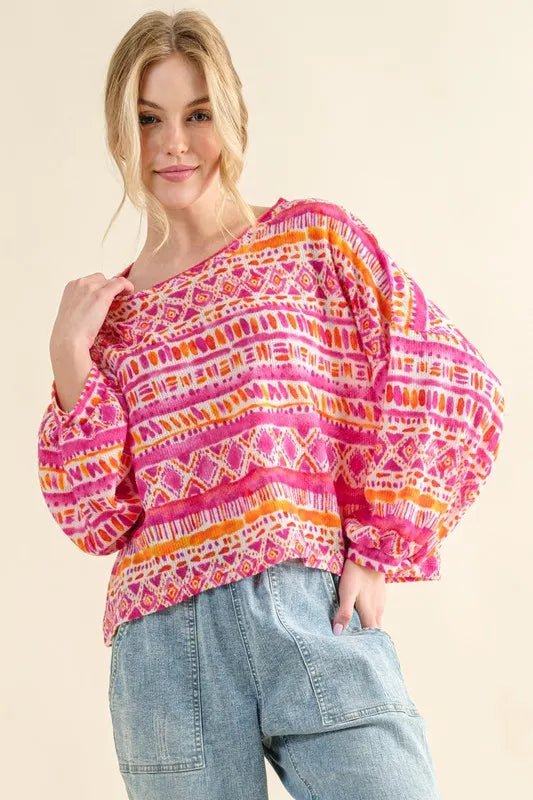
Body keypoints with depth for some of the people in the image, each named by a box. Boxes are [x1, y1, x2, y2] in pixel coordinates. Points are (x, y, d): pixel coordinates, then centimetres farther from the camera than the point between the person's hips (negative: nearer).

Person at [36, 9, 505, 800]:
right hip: (164, 648, 2)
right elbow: (99, 522, 7)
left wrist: (383, 549, -3)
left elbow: (458, 390, 2)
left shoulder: (314, 234, 7)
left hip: (317, 615, -2)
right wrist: (70, 359, -1)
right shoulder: (109, 310, 13)